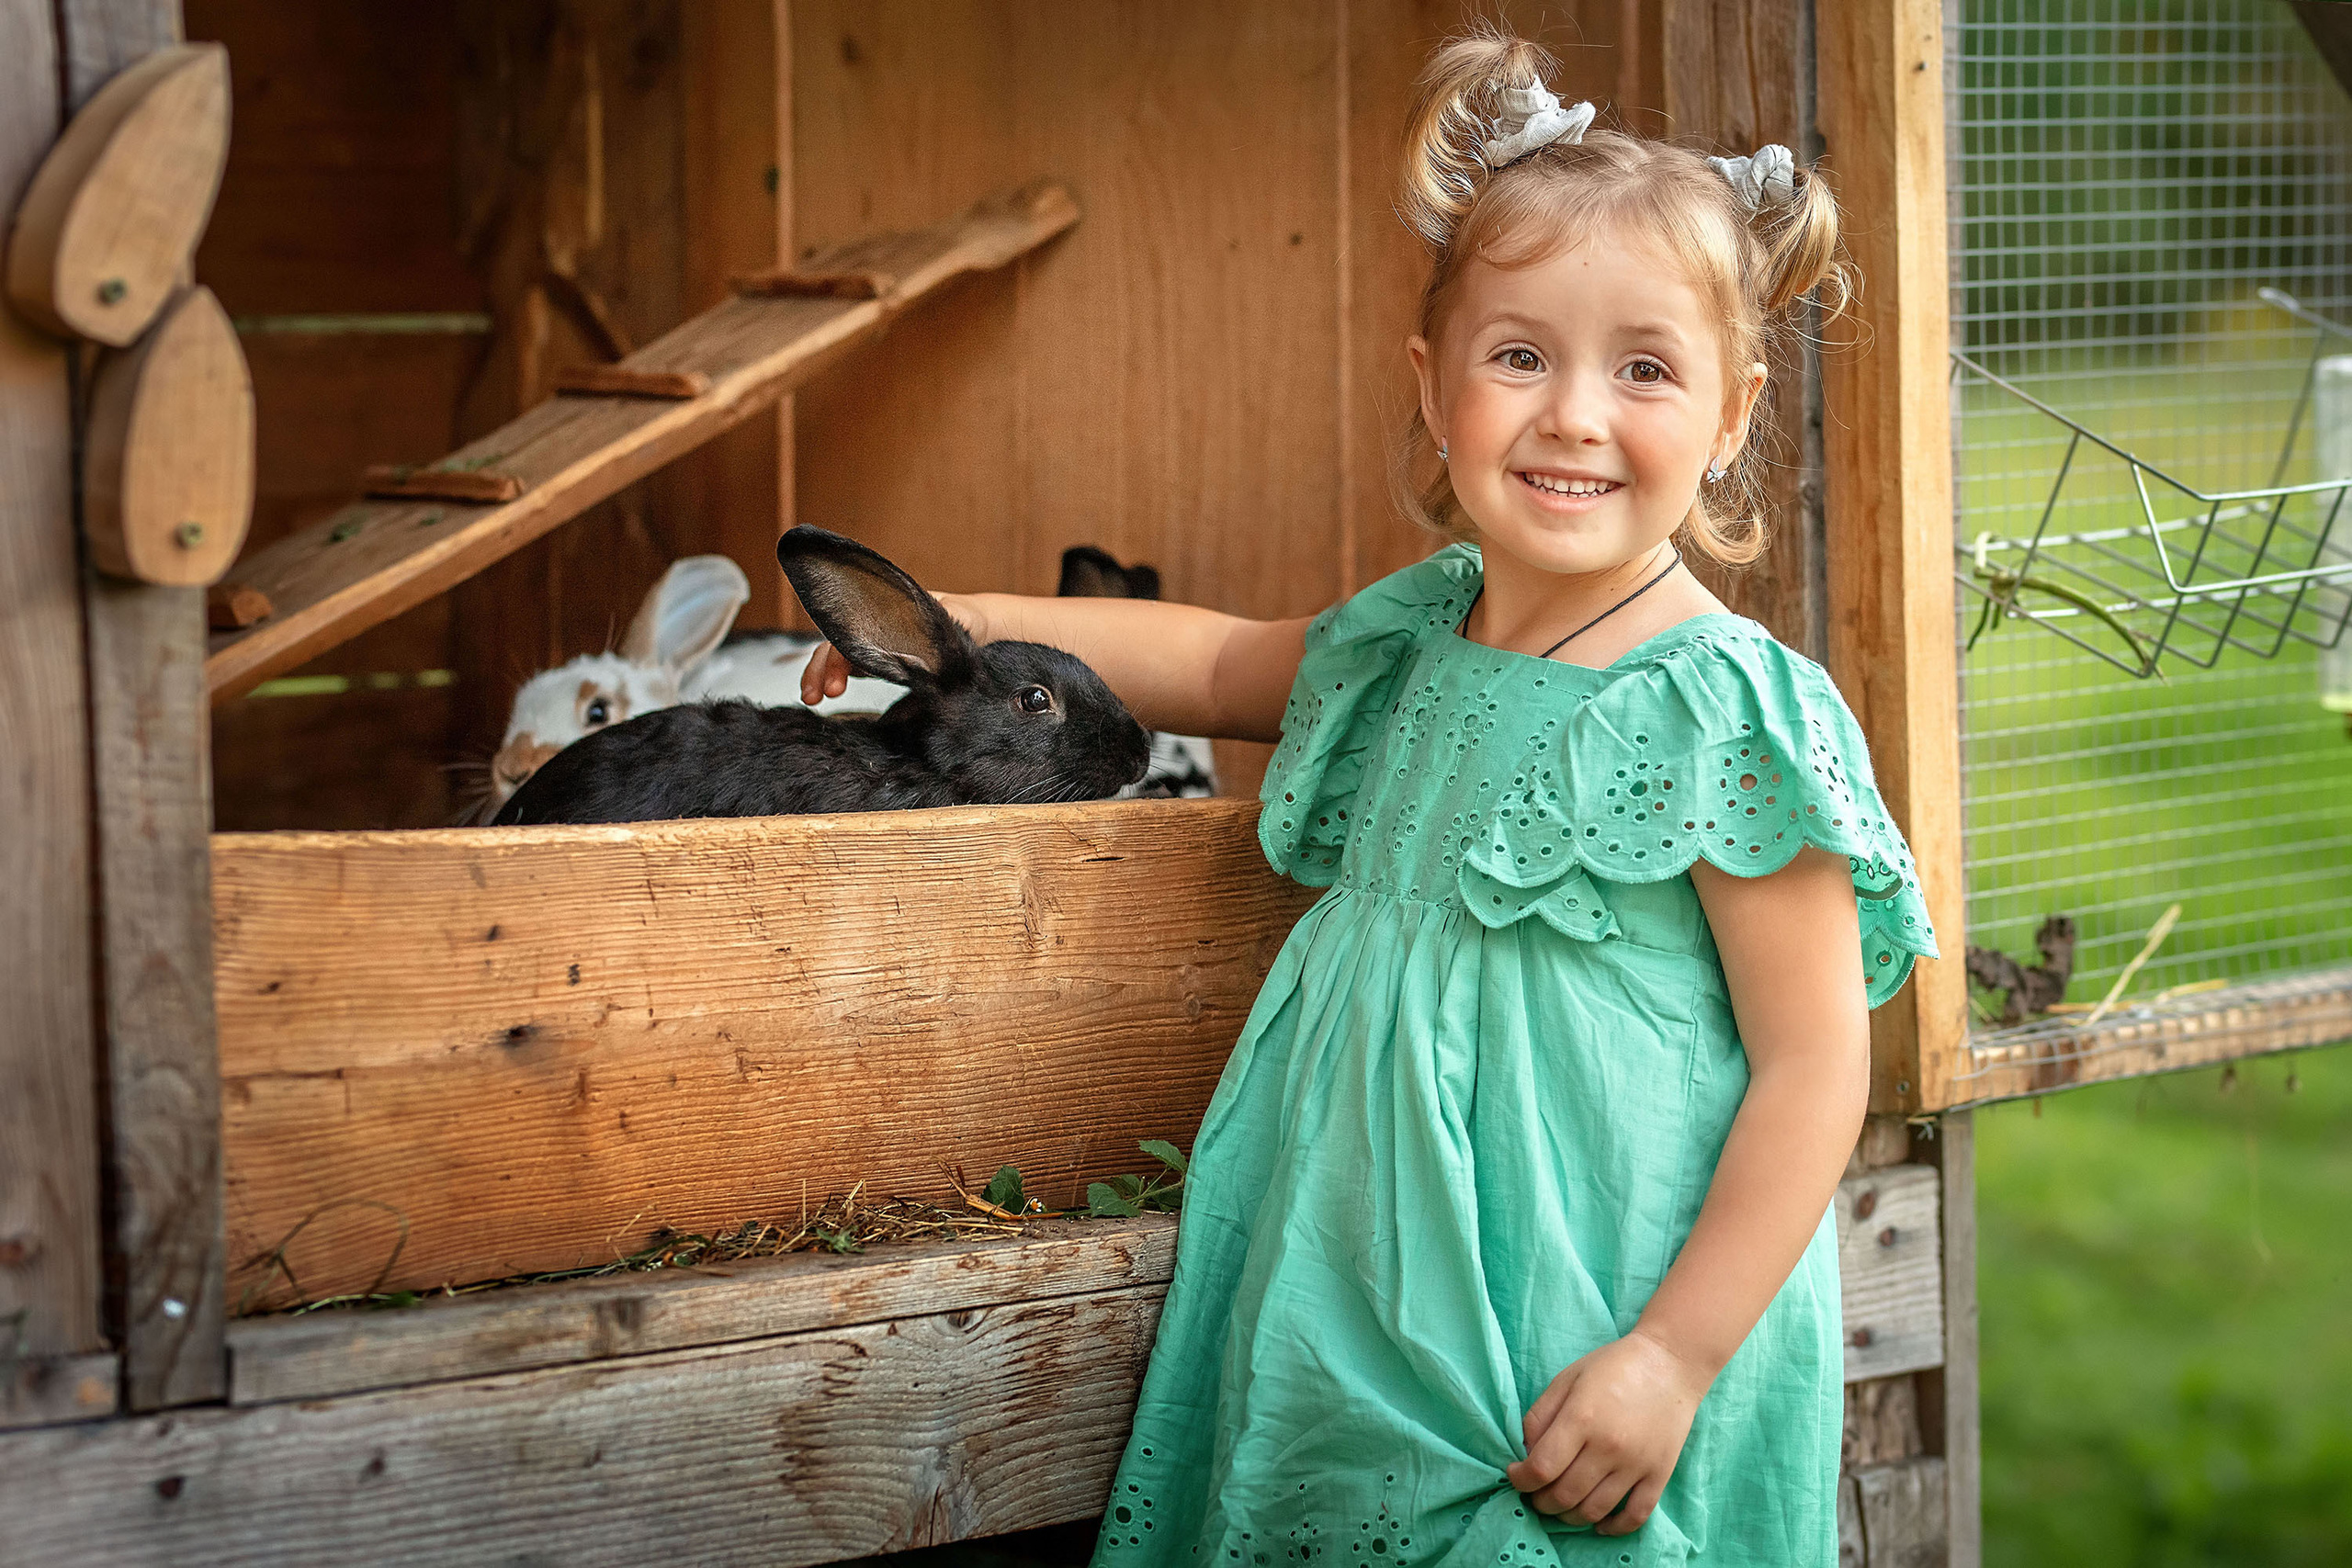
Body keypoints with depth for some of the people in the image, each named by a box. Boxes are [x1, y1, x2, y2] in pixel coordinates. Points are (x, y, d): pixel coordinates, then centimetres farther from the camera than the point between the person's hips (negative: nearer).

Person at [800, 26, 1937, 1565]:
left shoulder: (1730, 715, -15)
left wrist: (1672, 1355, -20)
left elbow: (1814, 1067, -15)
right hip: (1368, 1309, 7)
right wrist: (990, 619, 23)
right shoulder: (1415, 637, 6)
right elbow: (1226, 664, 28)